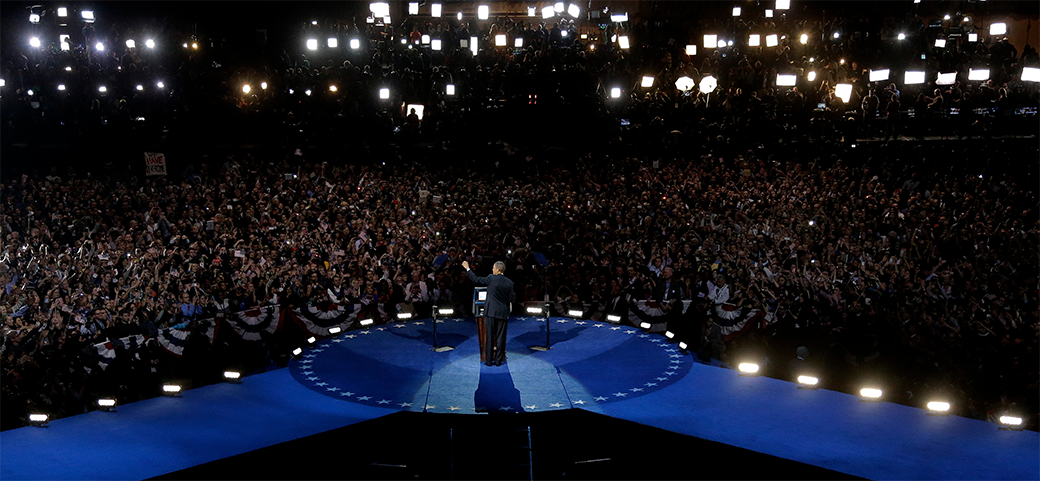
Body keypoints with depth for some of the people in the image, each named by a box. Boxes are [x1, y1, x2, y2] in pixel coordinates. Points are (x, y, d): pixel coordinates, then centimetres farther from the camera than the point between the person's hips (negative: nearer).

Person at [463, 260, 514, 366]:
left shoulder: (491, 279, -9)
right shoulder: (509, 283, 3)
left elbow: (476, 280, -1)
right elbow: (509, 299, 8)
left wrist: (467, 268, 10)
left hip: (491, 311, -3)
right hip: (502, 313, 3)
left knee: (489, 336, 3)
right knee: (500, 337, 7)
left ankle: (489, 360, 7)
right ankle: (498, 360, 10)